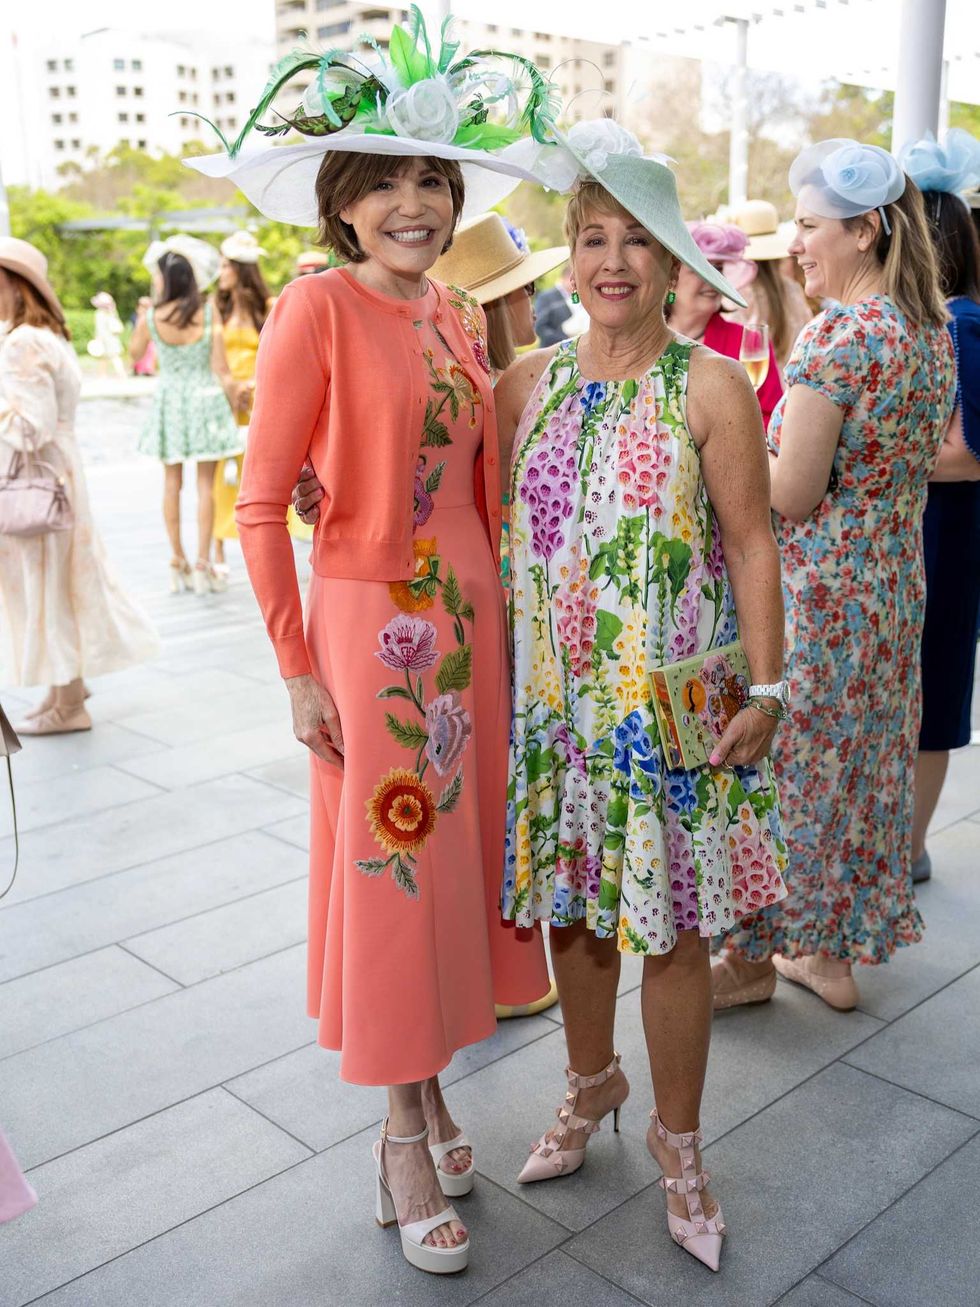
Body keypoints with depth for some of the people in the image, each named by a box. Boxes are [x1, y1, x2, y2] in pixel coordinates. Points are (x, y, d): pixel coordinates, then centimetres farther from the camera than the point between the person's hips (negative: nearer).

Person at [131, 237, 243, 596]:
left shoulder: (152, 317, -7)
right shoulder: (208, 313, -10)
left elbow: (134, 354, 10)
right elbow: (220, 368, -10)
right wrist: (234, 398, 3)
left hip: (169, 401, 2)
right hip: (205, 399, -1)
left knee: (171, 481, 11)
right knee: (205, 482, 3)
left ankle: (178, 561, 14)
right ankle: (203, 562, 1)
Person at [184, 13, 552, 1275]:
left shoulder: (460, 315, 9)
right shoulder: (318, 308, -10)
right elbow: (259, 504, -12)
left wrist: (503, 608, 10)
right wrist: (298, 670, -13)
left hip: (471, 615, 7)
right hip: (370, 619, -6)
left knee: (459, 844, 14)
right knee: (388, 863, 4)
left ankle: (426, 1086, 35)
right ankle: (402, 1130, 24)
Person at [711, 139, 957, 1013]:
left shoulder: (838, 336, -20)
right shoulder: (930, 329, 7)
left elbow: (790, 493, -22)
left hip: (816, 585, -9)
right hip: (896, 582, 9)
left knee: (779, 765, 5)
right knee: (861, 759, 17)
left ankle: (755, 958, 21)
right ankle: (836, 950, 31)